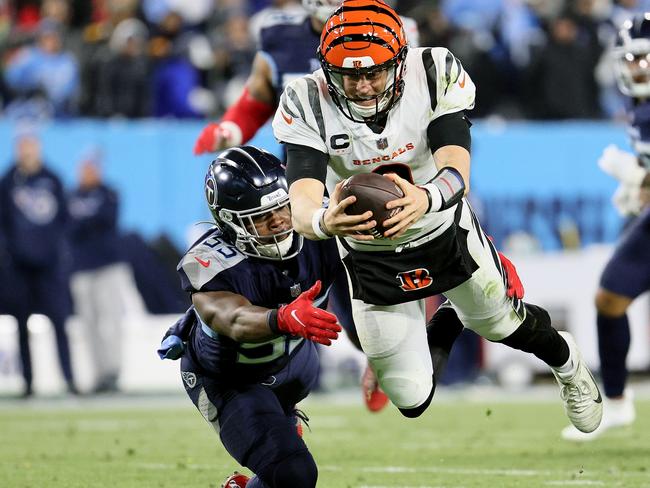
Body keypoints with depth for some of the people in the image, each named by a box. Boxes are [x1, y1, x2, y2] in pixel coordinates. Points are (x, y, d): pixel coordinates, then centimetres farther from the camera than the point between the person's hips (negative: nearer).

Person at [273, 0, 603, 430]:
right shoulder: (306, 104, -27)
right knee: (412, 400, 5)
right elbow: (302, 203, -38)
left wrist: (424, 199, -60)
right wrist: (324, 221, -63)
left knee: (503, 323, 23)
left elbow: (456, 172, -36)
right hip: (371, 257, 0)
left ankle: (565, 360, 60)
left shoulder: (436, 75, -26)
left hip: (447, 233, 0)